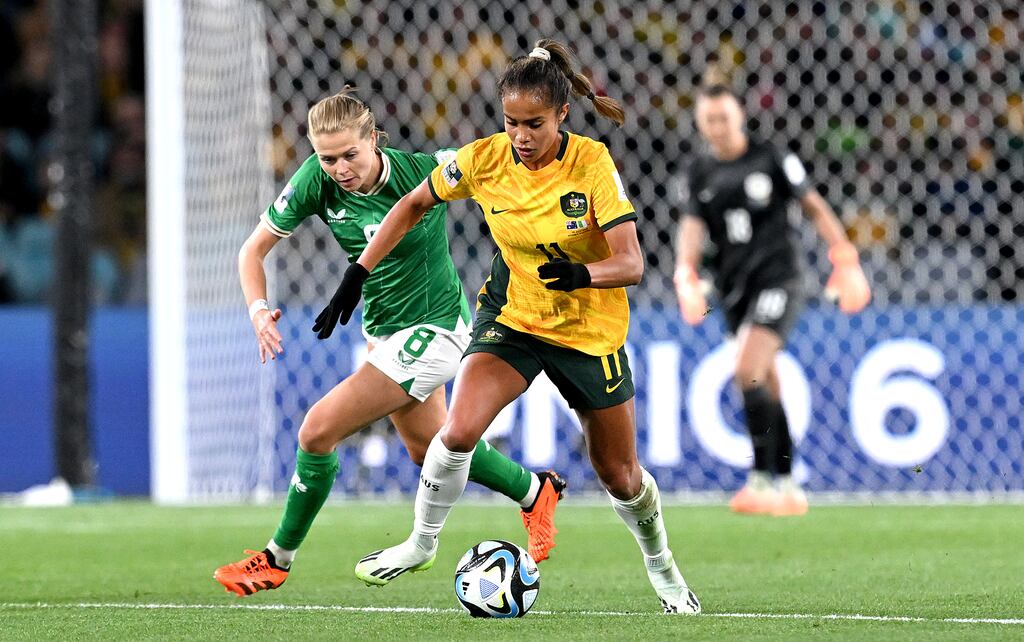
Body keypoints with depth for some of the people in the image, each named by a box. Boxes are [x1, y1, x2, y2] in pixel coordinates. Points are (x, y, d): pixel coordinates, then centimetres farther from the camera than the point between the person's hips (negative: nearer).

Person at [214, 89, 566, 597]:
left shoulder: (423, 170, -26)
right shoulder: (316, 181, -14)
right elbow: (254, 249, -7)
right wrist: (258, 309, -23)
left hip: (433, 327, -7)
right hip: (383, 329, 7)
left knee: (318, 430, -14)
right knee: (426, 446, 25)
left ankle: (278, 558, 4)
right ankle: (536, 492, 49)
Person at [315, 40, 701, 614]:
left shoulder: (591, 162, -22)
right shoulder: (484, 159, -15)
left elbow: (631, 263, -26)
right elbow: (415, 205, 3)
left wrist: (581, 274, -47)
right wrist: (360, 272, -3)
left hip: (591, 331, -1)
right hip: (511, 314, 1)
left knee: (620, 478, 9)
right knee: (460, 430, -24)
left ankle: (661, 565, 40)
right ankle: (422, 544, 0)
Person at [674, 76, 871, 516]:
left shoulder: (771, 160, -3)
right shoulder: (701, 173, 8)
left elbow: (814, 207, 3)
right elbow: (693, 225, 2)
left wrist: (845, 260, -2)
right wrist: (686, 275, -16)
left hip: (776, 278, -5)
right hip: (734, 288, 5)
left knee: (748, 373, -21)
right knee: (767, 387, 10)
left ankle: (762, 478, -18)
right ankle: (788, 487, 18)